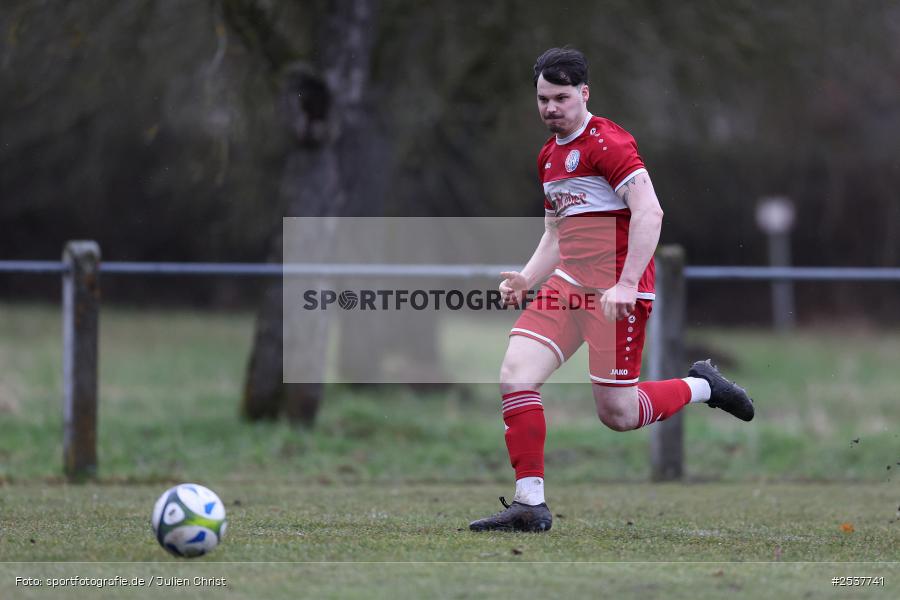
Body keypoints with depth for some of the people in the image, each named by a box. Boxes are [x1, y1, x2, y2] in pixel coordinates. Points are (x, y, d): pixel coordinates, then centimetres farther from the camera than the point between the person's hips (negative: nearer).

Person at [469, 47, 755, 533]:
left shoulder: (605, 142, -11)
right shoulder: (549, 155, 17)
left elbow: (649, 212, -21)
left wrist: (627, 284, -27)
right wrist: (526, 279, 10)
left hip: (616, 293, -8)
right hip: (568, 286, 8)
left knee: (617, 414, -5)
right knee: (515, 375, -10)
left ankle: (702, 387, 22)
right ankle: (530, 504, -7)